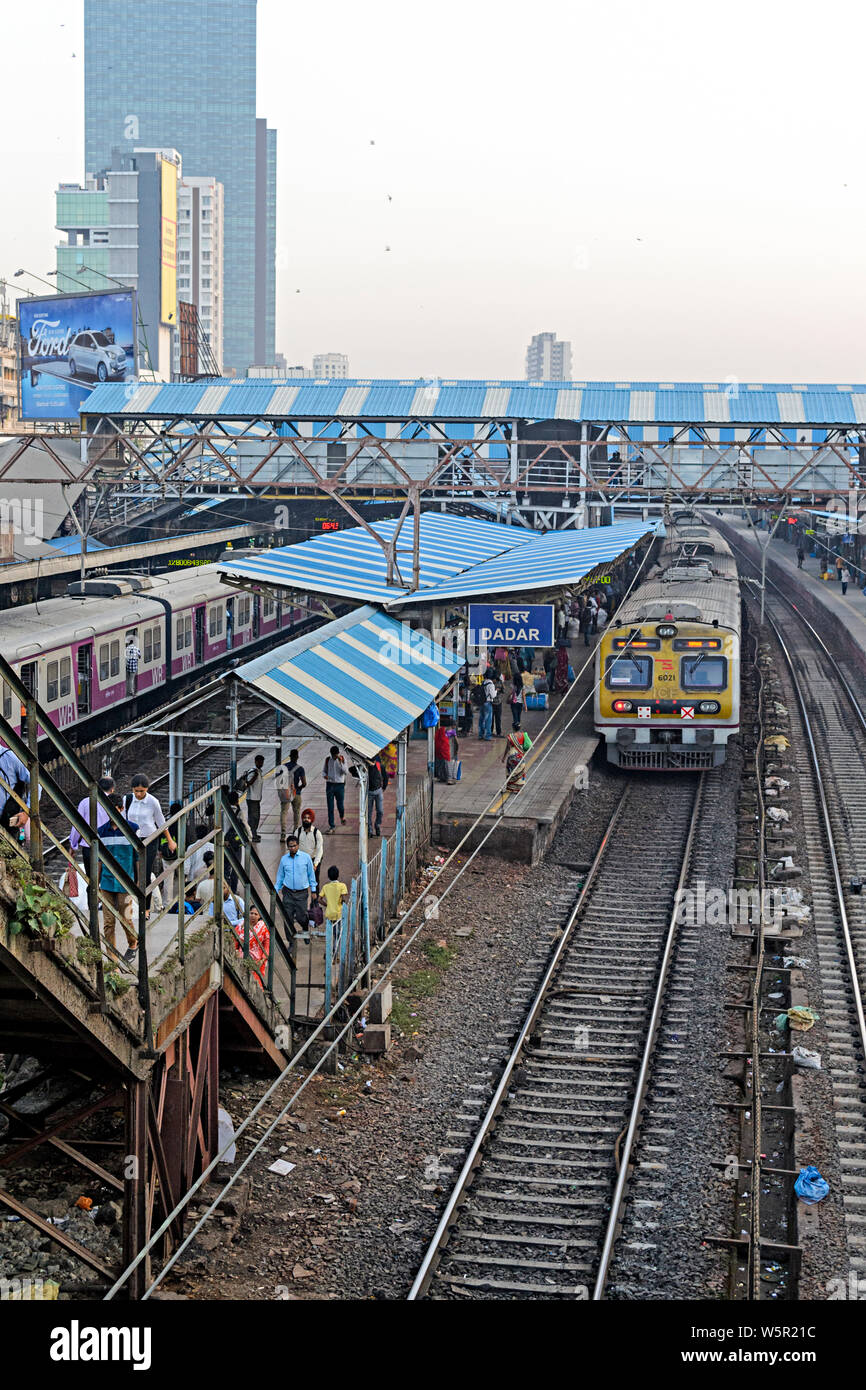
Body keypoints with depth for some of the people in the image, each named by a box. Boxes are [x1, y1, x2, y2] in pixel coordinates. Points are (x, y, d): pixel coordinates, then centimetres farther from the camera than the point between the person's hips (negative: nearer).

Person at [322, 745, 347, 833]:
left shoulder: (342, 759, -2)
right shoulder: (328, 759, 4)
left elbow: (344, 772, -11)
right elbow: (324, 770, 12)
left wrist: (341, 762, -22)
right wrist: (325, 775, -10)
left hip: (340, 785, -1)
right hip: (330, 785, 1)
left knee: (340, 805, 4)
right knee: (330, 807, -1)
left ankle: (342, 817, 38)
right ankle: (331, 826, 3)